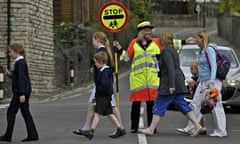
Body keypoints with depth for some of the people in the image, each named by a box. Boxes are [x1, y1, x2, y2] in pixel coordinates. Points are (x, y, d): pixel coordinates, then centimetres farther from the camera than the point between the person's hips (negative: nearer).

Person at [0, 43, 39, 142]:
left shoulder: (19, 63, -14)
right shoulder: (22, 62, 15)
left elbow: (21, 78, -20)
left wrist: (22, 94, -23)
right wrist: (10, 74, 11)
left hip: (20, 91, -10)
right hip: (25, 91, 10)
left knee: (11, 112, -2)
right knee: (25, 112, 9)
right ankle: (32, 135, 7)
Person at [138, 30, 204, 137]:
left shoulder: (166, 51, -13)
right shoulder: (173, 50, 17)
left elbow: (171, 68, -21)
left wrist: (171, 85, -24)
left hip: (169, 83, -9)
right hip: (178, 82, 9)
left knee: (159, 106, -1)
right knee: (182, 105, 8)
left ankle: (151, 129, 4)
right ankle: (197, 126, 2)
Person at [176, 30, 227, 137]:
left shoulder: (209, 50, -13)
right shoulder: (202, 50, 14)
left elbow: (213, 66, -20)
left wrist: (212, 81, -27)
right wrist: (197, 80, 24)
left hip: (211, 82, -10)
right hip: (202, 82, 10)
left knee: (215, 106, -5)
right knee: (196, 104, 10)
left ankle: (221, 131, 1)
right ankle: (189, 128, 15)